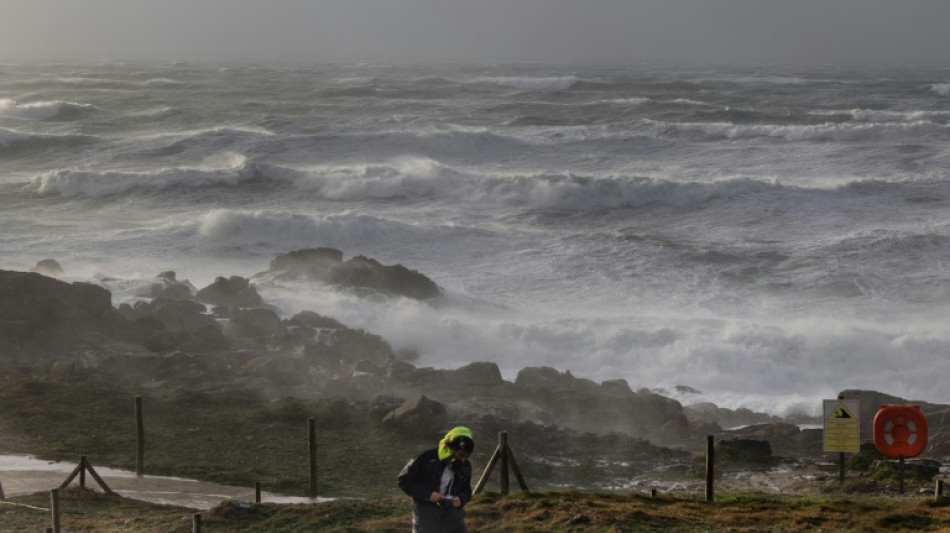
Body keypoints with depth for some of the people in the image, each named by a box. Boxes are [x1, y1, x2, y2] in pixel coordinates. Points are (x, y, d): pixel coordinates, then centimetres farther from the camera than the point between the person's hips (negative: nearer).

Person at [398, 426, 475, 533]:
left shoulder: (465, 466, 0)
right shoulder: (427, 459, -15)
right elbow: (404, 480, -9)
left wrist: (461, 499, -10)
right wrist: (427, 494, -22)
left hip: (452, 516, 4)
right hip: (427, 516, -4)